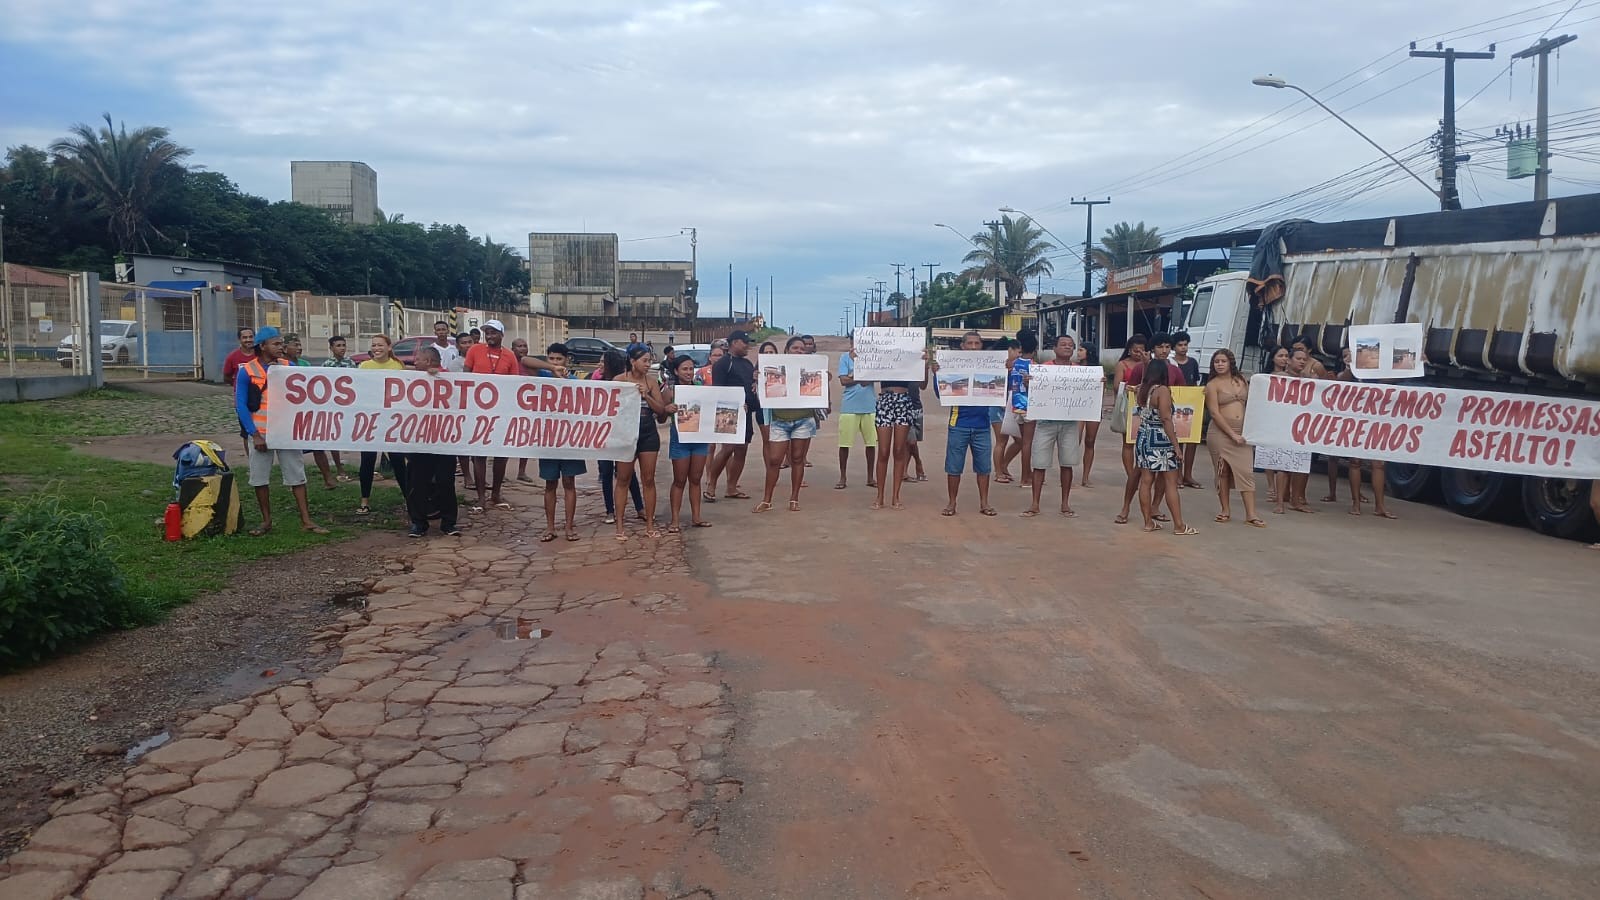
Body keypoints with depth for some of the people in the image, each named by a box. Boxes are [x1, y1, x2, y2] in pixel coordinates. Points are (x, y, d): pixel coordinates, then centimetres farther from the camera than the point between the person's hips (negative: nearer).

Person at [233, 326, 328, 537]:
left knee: (297, 475, 1)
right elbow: (241, 405, -6)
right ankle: (266, 520, 18)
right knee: (260, 478, 6)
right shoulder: (247, 371, -4)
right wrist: (254, 434, -12)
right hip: (260, 433, -1)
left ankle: (306, 520, 4)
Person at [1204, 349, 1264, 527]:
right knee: (1223, 471, 3)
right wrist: (1232, 434, -13)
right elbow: (1214, 413, -8)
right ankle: (1225, 510, 15)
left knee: (1247, 471, -3)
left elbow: (1250, 404, 18)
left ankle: (1251, 514, -4)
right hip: (1221, 432, -3)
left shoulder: (1242, 380, 11)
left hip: (1242, 432, 3)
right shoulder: (1212, 385, 0)